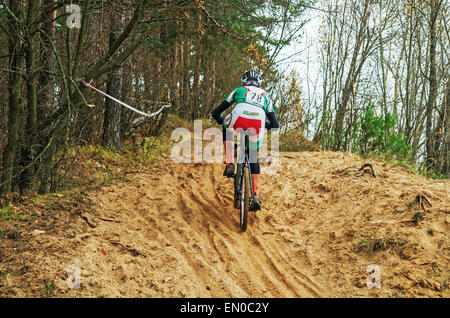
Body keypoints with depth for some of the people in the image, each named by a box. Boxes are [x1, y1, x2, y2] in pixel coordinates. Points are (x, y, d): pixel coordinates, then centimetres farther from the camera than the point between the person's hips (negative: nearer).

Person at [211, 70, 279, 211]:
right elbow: (275, 125, 35)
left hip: (239, 117, -1)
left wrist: (221, 120, 56)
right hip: (258, 122, 1)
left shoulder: (239, 90, 35)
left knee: (226, 129, 36)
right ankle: (255, 195, 12)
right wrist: (266, 125, 57)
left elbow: (216, 113, 35)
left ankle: (230, 163, 16)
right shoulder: (265, 95, 38)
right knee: (253, 157, 23)